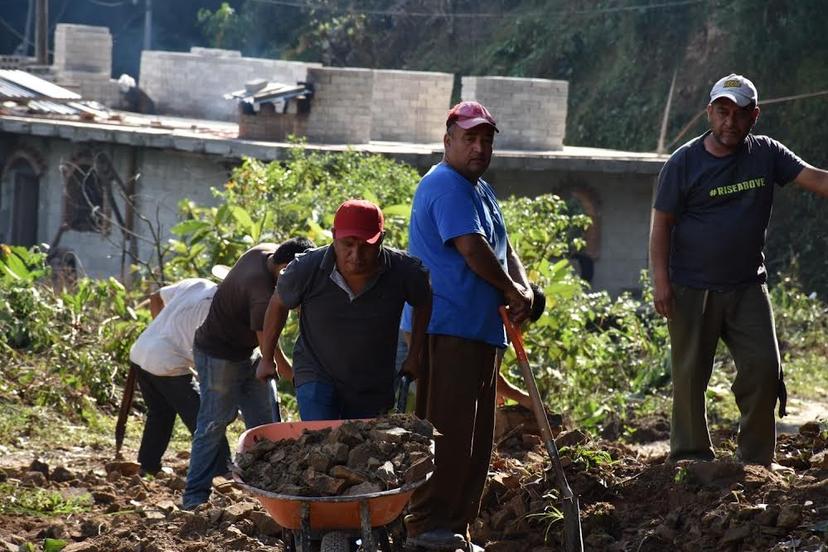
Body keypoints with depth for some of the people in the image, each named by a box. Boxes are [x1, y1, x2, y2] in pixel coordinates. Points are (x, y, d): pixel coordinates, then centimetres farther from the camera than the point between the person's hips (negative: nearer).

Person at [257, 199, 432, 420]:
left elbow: (424, 303, 7)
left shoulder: (403, 271, -16)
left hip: (374, 388, 2)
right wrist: (267, 359, 12)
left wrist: (414, 357, 8)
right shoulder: (306, 268, -17)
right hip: (316, 376, -2)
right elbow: (278, 304, 3)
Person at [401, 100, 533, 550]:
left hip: (481, 329, 10)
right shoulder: (445, 185, -12)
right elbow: (472, 248, -20)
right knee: (446, 430, -11)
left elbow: (502, 249, 19)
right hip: (445, 329, -10)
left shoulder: (481, 189, 21)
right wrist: (512, 292, -7)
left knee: (476, 436, 12)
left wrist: (524, 287, -1)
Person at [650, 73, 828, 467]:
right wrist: (661, 281, -10)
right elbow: (661, 224, -3)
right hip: (692, 289, -2)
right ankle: (690, 460, 15)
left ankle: (755, 463, 7)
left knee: (763, 369, -3)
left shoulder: (766, 155, 3)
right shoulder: (684, 163, -5)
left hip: (747, 287, 3)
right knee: (690, 376, 3)